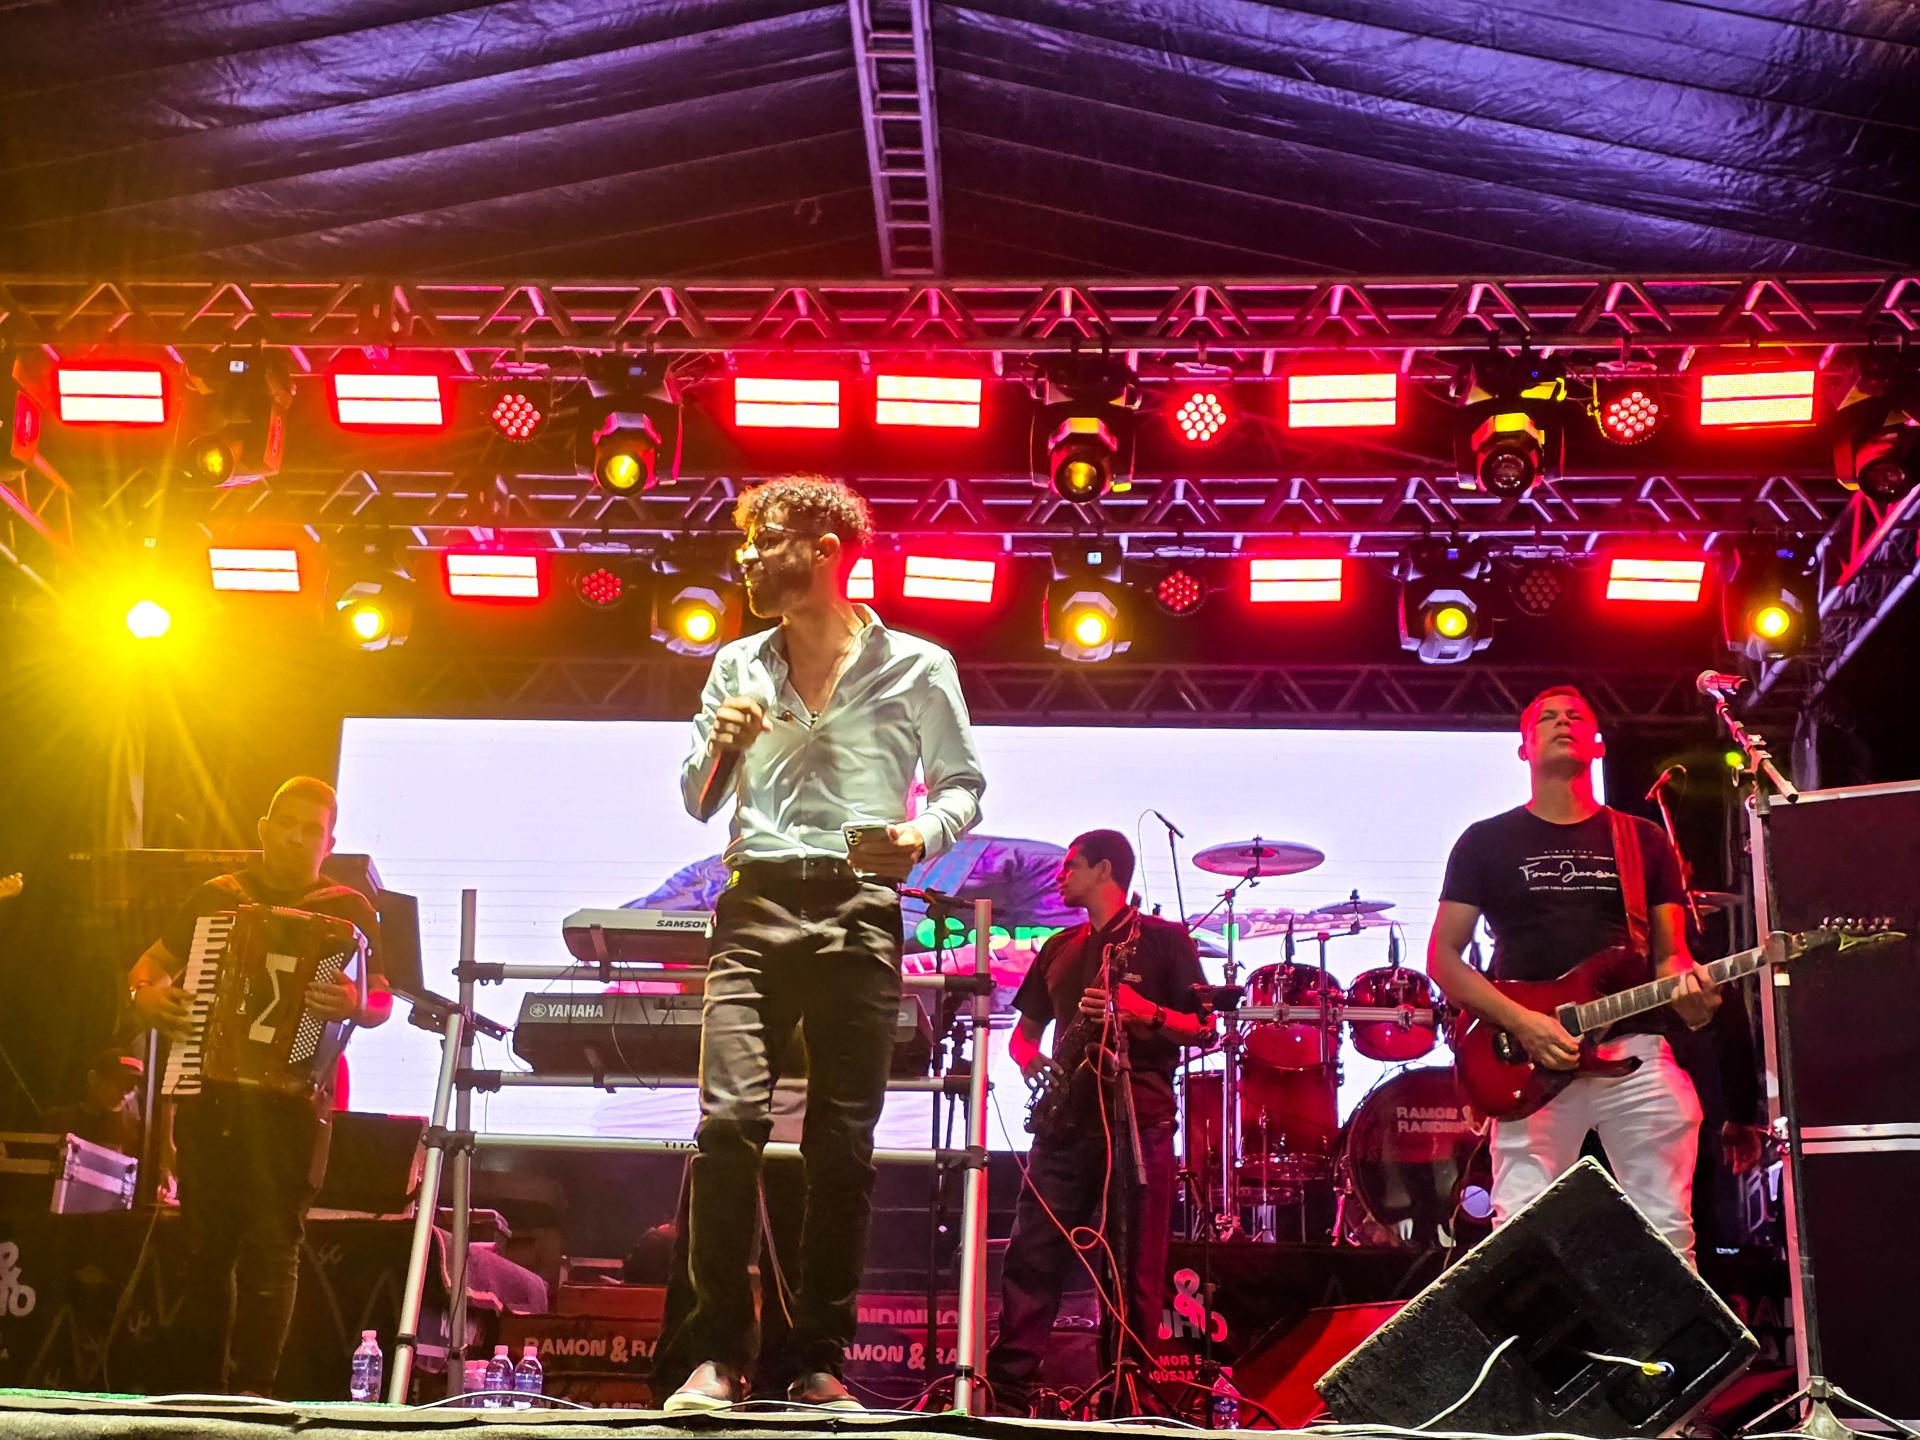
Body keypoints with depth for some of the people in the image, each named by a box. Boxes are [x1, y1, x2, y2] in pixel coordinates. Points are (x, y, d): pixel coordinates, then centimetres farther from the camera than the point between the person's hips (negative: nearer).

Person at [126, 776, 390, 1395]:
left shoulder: (349, 909, 6)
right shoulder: (216, 898, 15)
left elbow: (383, 1001, 1)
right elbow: (151, 964, 23)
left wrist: (356, 1005, -22)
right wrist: (146, 998, 1)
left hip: (290, 1096, -3)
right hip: (205, 1094, 3)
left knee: (271, 1244, -11)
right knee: (207, 1247, 6)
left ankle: (253, 1389, -10)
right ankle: (202, 1387, 14)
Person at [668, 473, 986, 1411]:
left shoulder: (916, 666, 5)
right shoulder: (738, 666, 14)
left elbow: (964, 782, 11)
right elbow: (698, 805, 19)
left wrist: (924, 835, -9)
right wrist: (722, 746, -3)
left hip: (858, 911, -2)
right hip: (754, 905, 2)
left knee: (843, 1141, -2)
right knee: (729, 1117, -14)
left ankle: (818, 1361, 8)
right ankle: (716, 1354, -8)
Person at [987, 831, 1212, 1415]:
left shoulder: (1163, 939, 4)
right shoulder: (1059, 949, 21)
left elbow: (1206, 1029, -1)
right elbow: (1025, 1029, 27)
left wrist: (1147, 1013, -18)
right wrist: (1028, 1056, 4)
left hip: (1138, 1122, -5)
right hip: (1067, 1121, 5)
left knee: (1135, 1273, -3)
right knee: (1031, 1258, -2)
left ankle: (1129, 1392, 4)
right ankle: (1005, 1384, -1)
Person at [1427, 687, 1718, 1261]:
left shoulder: (1643, 841, 15)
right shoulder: (1487, 841, 8)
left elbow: (1670, 953, 15)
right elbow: (1443, 955, 4)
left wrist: (1689, 991, -10)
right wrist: (1522, 1023, -11)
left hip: (1638, 1055, 2)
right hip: (1531, 1063, -2)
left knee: (1668, 1235, -1)